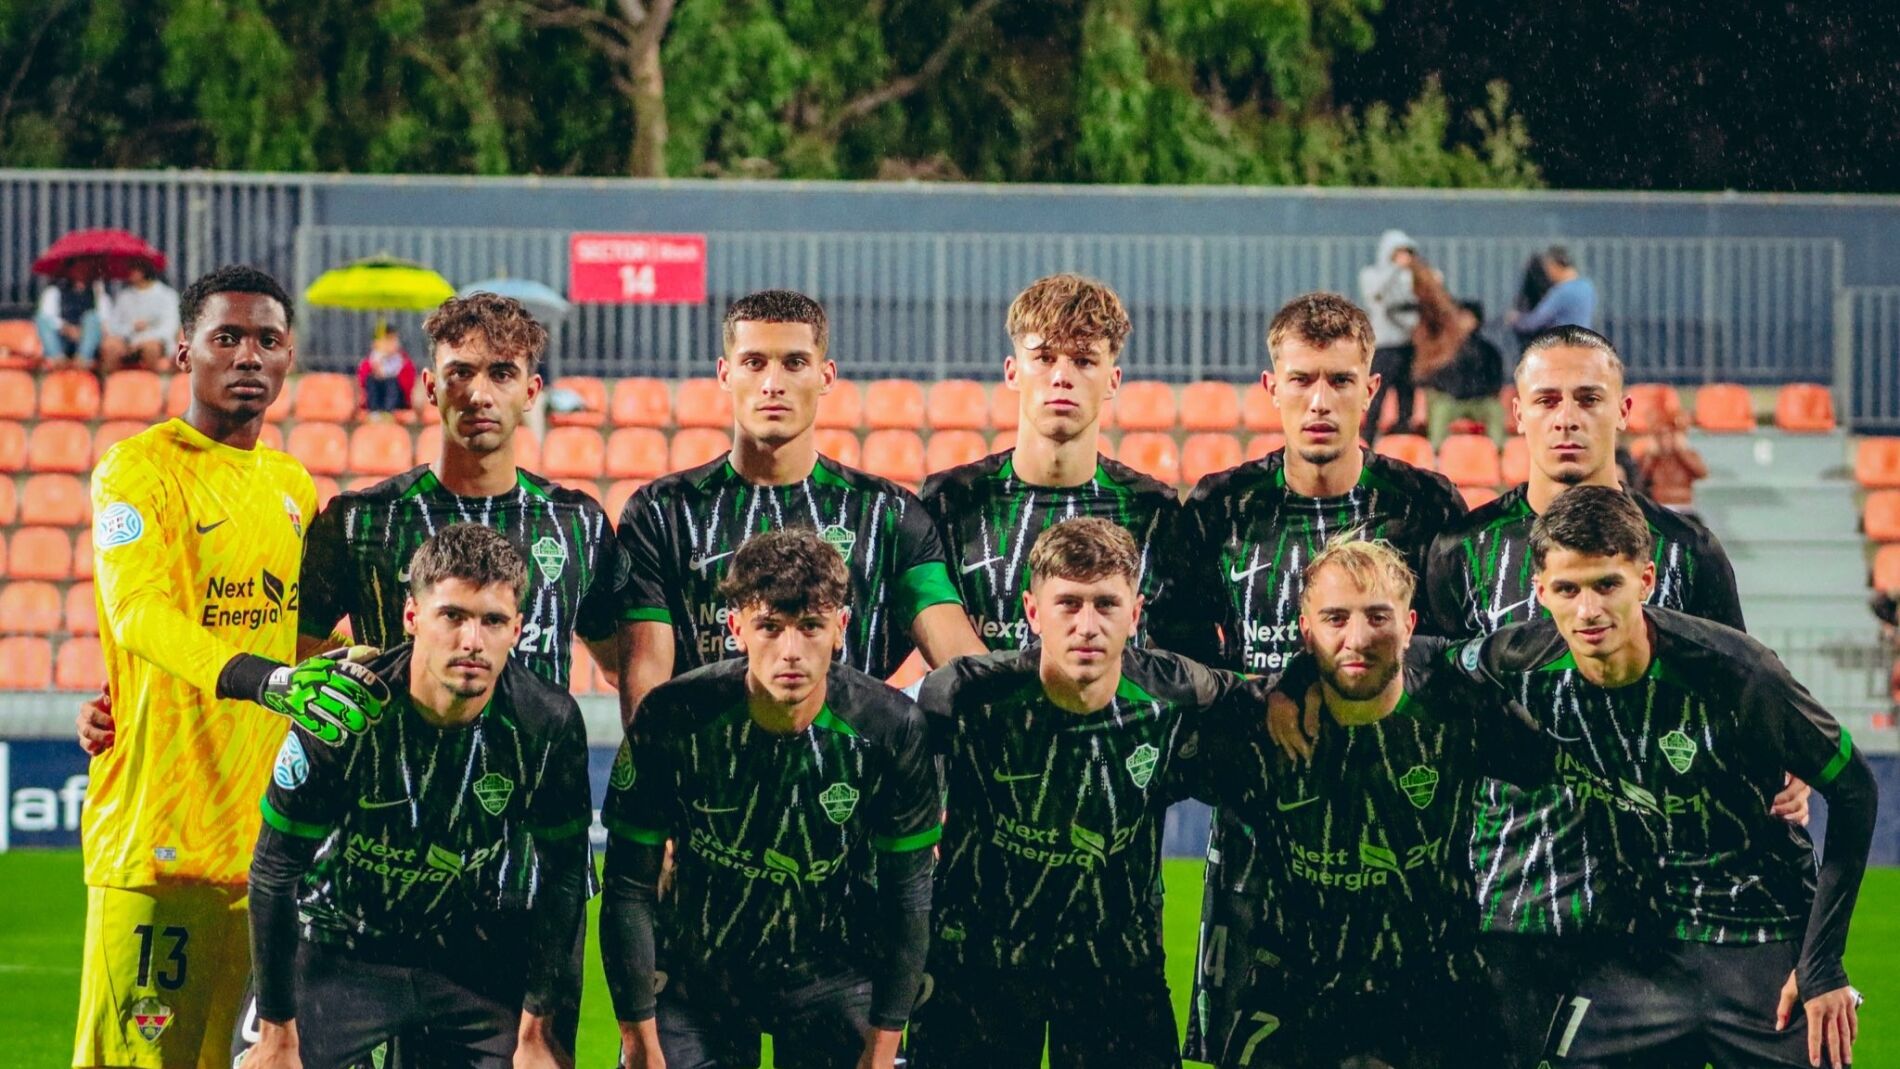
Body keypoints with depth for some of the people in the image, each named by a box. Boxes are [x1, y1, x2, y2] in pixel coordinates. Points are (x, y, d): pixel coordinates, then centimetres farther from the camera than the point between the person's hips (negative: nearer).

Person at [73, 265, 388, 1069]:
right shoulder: (137, 470, -6)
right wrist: (271, 682, -38)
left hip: (264, 824, 7)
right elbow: (137, 611, -23)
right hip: (156, 826, -7)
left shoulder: (293, 485, 16)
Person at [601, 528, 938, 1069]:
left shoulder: (891, 729, -17)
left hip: (833, 980, 0)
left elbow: (907, 892, -6)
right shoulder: (672, 720, -20)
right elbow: (630, 886, -11)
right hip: (696, 978, 0)